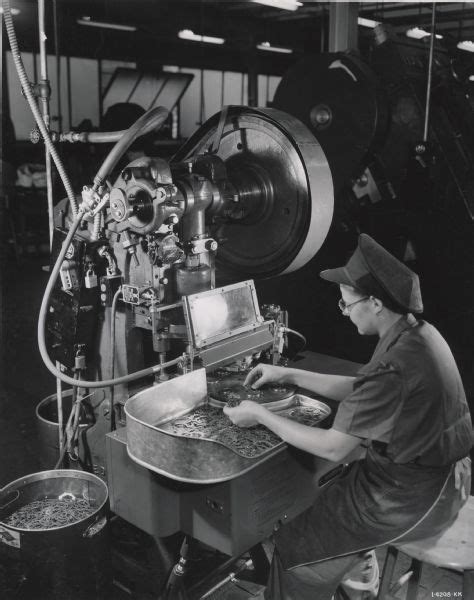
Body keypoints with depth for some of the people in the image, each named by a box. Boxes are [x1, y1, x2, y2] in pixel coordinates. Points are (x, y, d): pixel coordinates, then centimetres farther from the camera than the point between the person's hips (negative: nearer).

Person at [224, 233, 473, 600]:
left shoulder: (395, 367, -31)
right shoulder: (419, 332, -1)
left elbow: (333, 448, -23)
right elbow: (357, 391, 10)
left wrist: (260, 416, -13)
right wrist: (289, 375, 9)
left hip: (414, 498, -9)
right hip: (439, 476, 9)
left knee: (297, 548, 2)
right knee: (327, 495, 23)